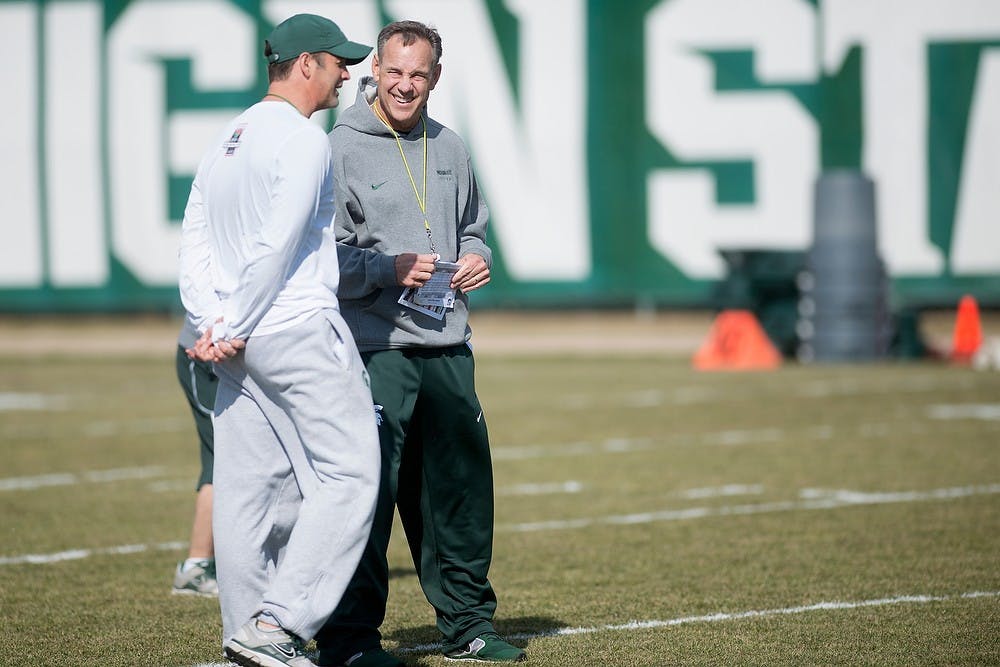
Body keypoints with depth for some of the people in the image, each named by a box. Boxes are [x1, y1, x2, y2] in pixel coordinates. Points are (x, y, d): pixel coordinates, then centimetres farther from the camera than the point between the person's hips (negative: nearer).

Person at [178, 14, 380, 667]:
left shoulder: (227, 141, 18)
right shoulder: (304, 139, -10)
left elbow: (194, 241, 13)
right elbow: (275, 246, -17)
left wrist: (212, 323, 2)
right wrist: (232, 330, -12)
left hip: (240, 344, 9)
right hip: (300, 332, -9)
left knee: (250, 488, 10)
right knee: (348, 474, -7)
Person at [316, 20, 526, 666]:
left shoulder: (449, 149, 14)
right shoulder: (341, 148, -5)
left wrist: (477, 258, 6)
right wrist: (389, 269, -20)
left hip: (448, 347, 6)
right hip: (375, 350, -6)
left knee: (462, 486, 12)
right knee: (368, 492, -8)